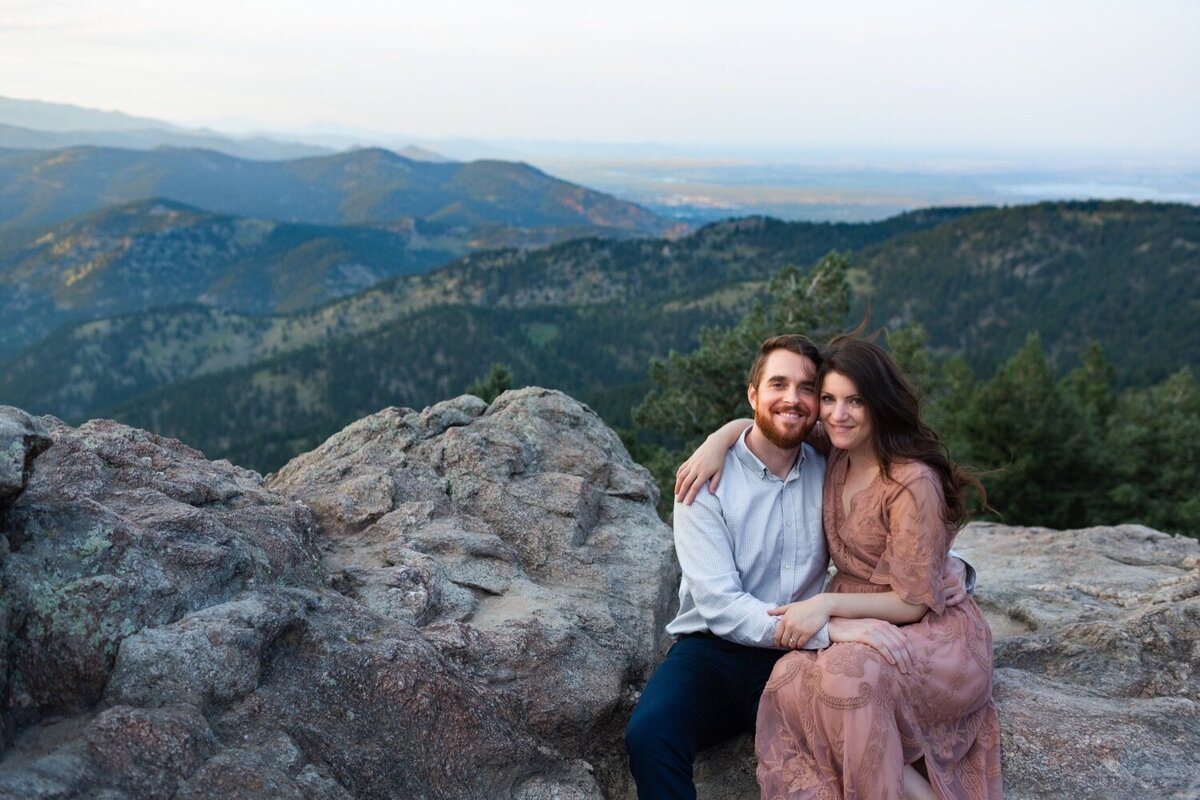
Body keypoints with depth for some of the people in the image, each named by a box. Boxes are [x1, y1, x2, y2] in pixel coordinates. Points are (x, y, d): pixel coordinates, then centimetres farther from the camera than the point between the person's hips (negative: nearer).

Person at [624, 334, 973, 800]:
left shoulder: (829, 477, 5)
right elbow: (719, 605, -16)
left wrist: (948, 566, -5)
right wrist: (830, 627, -28)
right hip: (713, 652, -2)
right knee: (649, 735, -33)